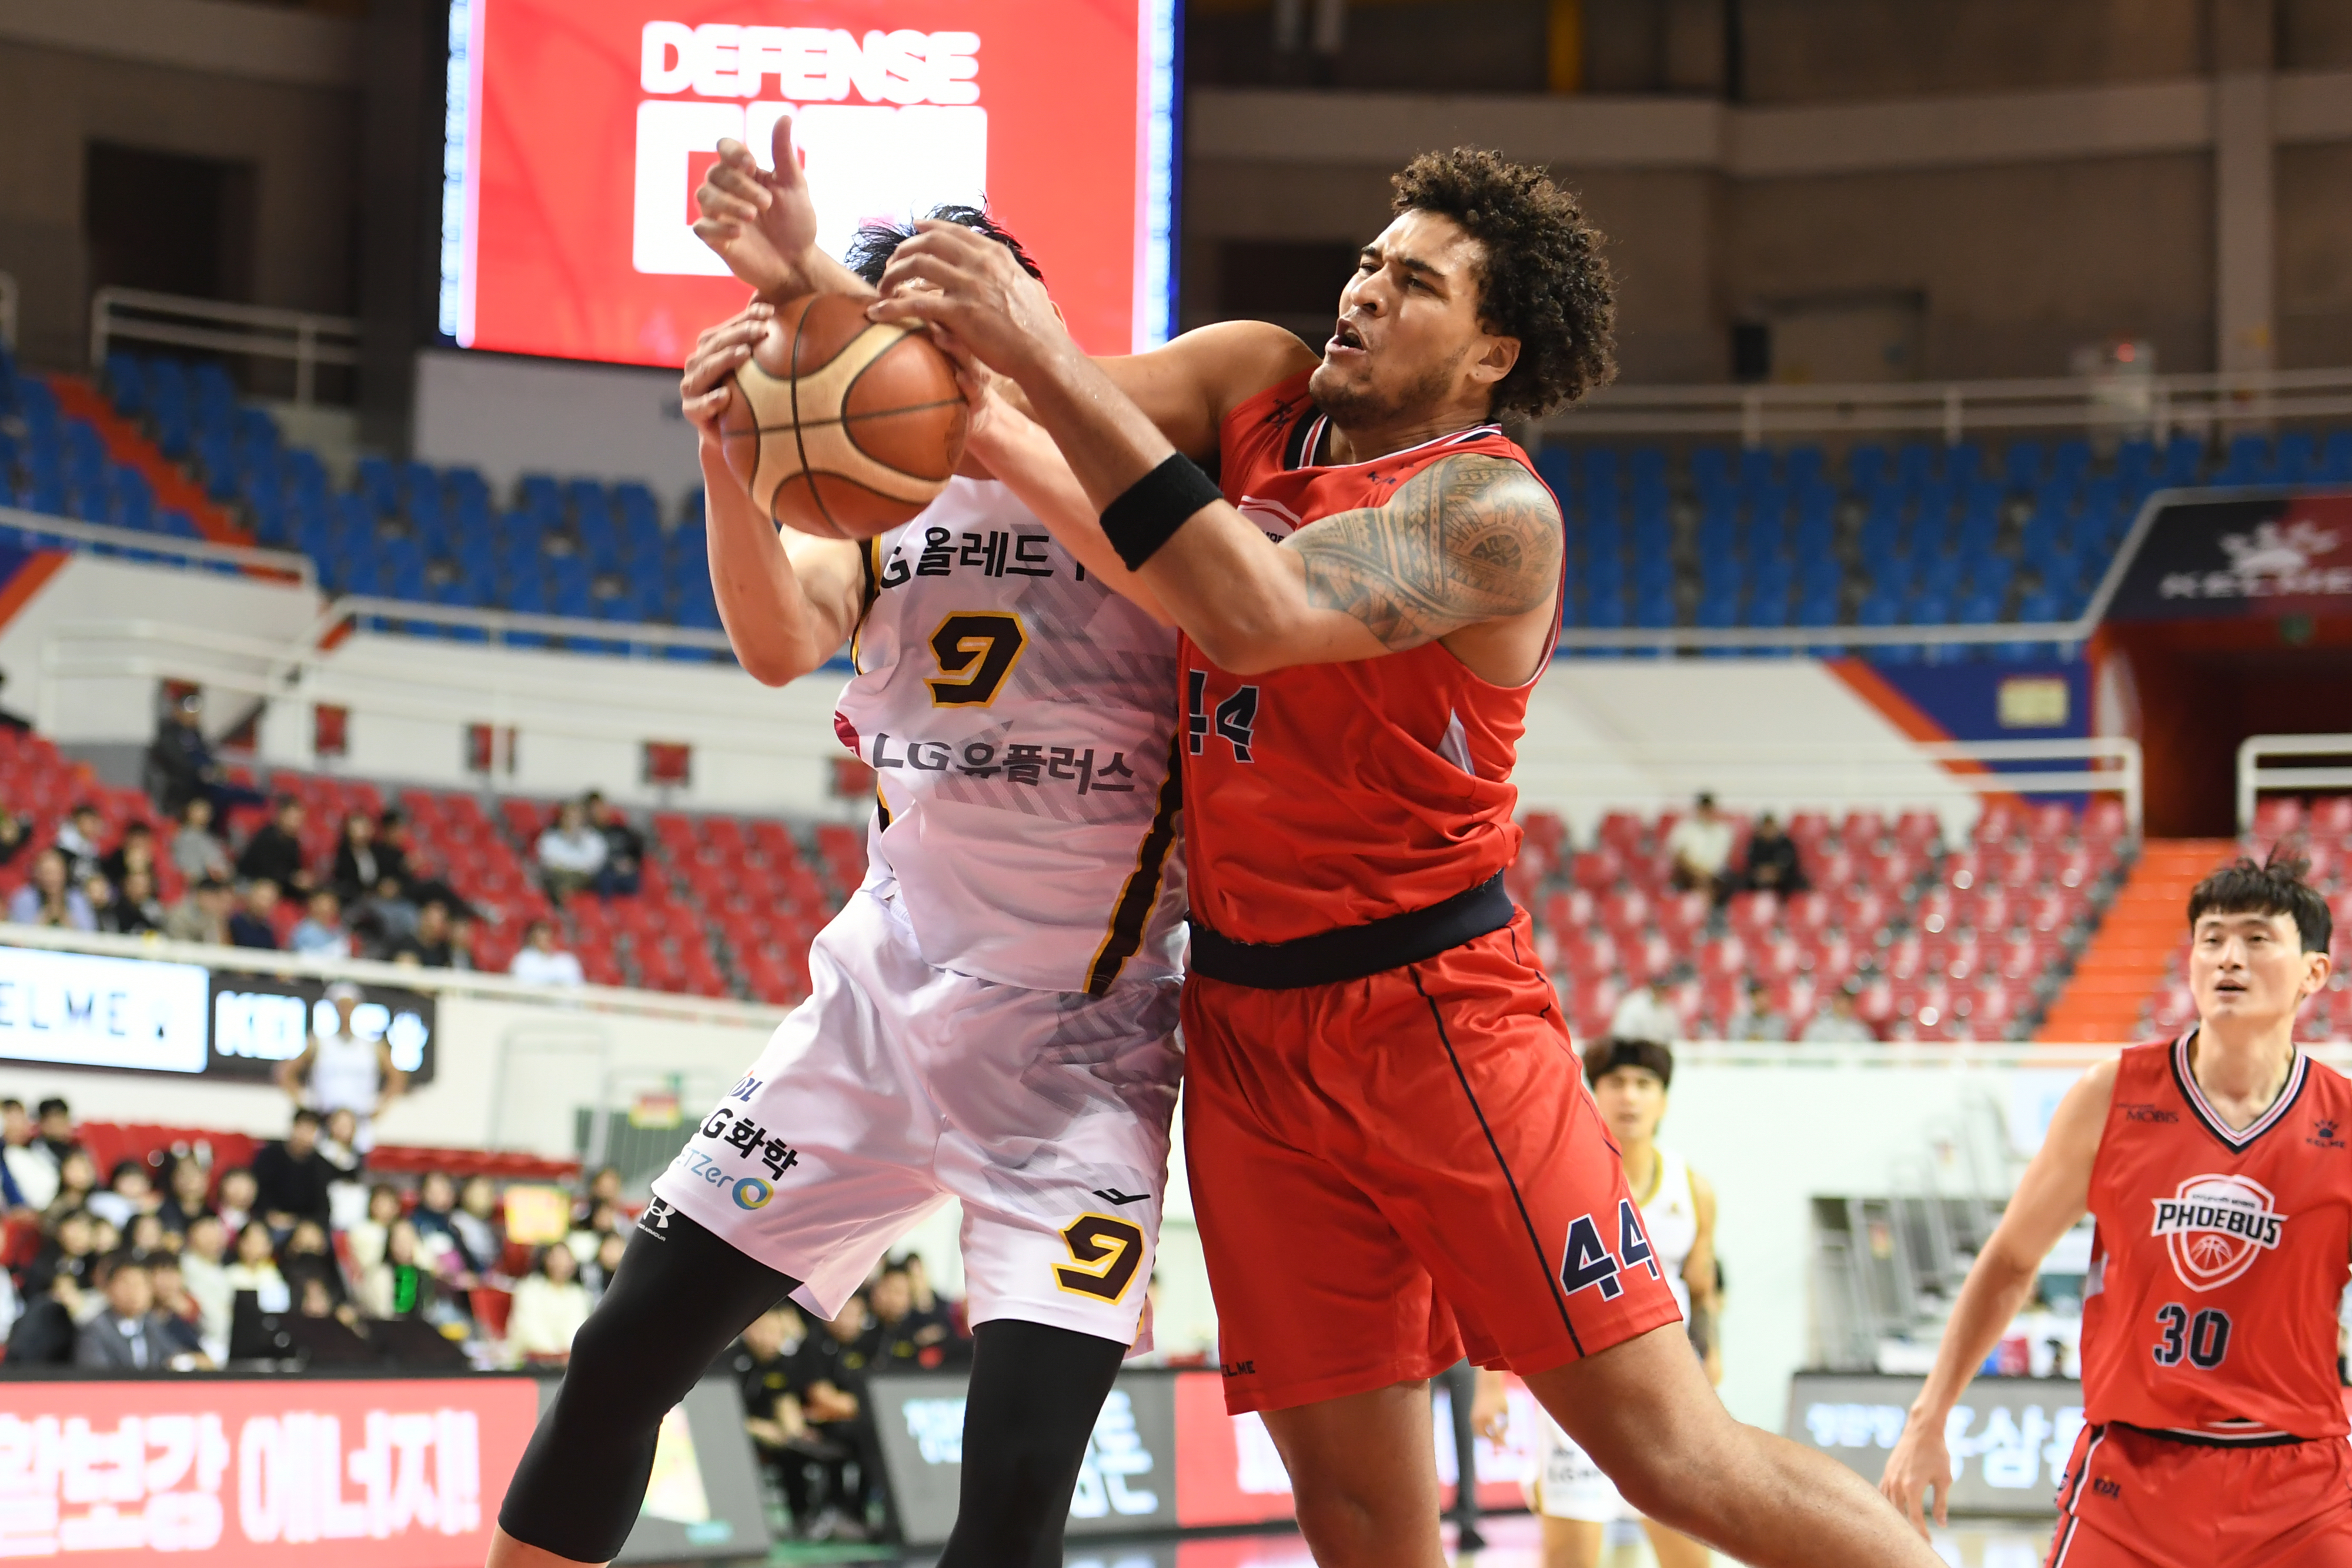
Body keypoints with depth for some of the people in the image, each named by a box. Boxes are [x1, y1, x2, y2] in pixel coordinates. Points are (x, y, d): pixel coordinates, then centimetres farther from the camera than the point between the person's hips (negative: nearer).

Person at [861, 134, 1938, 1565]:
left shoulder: (1495, 510, -14)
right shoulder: (1258, 384, 6)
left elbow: (1255, 615, -30)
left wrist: (1052, 362, -31)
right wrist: (813, 285, -15)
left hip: (1436, 1014, -6)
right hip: (1246, 1027, 6)